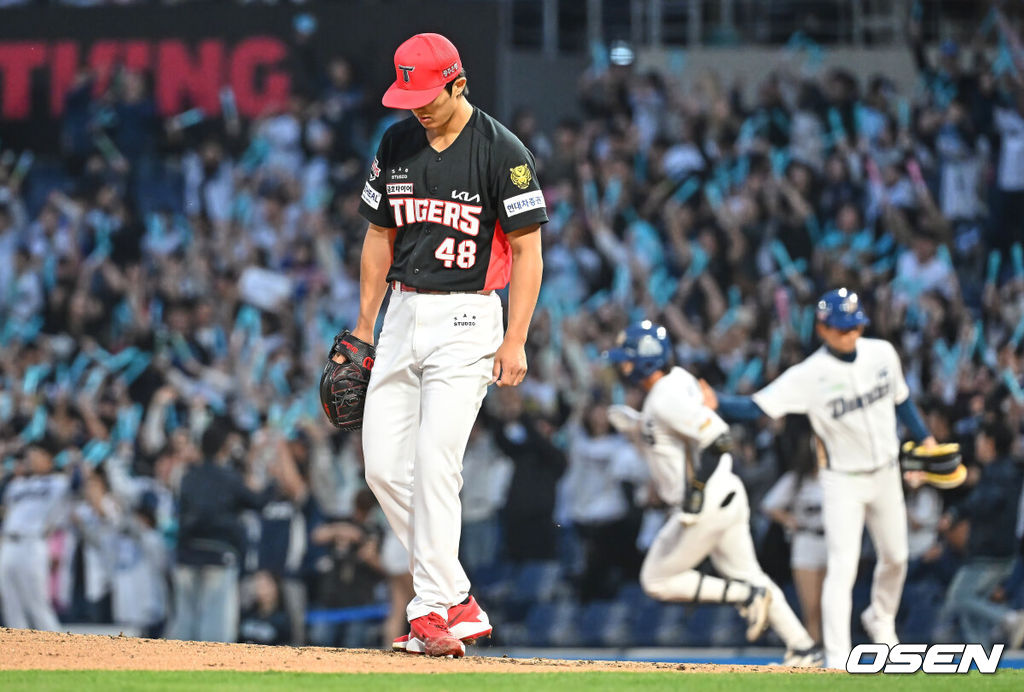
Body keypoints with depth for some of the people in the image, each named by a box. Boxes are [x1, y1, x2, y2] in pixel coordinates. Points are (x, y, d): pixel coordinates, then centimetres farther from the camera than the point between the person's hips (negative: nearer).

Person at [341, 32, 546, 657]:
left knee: (435, 463, -16)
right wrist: (364, 326, 13)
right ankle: (458, 603, 10)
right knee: (383, 466, 1)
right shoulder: (397, 144, 8)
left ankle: (433, 611, -11)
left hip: (466, 319, -7)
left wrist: (515, 342, -15)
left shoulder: (501, 152, -10)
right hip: (404, 316, 7)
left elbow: (528, 250, -9)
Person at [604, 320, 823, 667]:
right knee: (748, 575, 15)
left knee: (657, 581, 3)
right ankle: (803, 648, 11)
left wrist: (696, 491, -26)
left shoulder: (666, 399, -20)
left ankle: (745, 595, -4)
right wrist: (634, 427, 11)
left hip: (707, 506, -10)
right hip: (728, 497, 10)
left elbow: (717, 438, -28)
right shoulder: (677, 380, 10)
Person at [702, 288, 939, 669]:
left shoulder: (882, 353, -6)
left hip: (886, 475, 5)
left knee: (895, 558, 20)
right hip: (842, 481, -5)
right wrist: (717, 403, -45)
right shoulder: (809, 376, -21)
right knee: (843, 568, -15)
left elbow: (900, 398, 12)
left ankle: (881, 620, 49)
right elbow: (755, 407, -28)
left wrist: (923, 437, 10)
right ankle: (836, 663, -17)